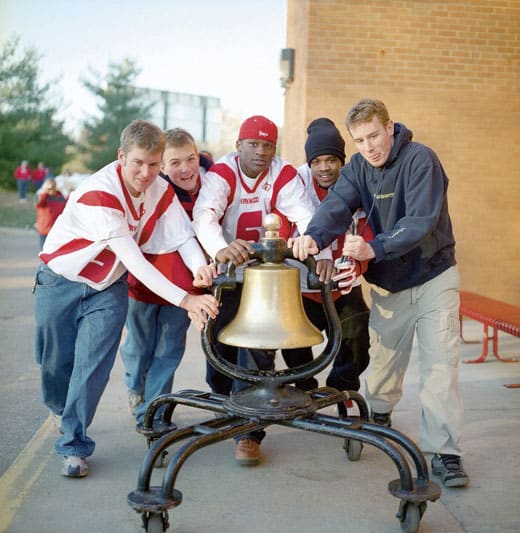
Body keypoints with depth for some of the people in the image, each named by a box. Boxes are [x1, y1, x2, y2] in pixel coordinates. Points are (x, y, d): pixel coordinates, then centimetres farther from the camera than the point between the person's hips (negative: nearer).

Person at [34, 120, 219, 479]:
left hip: (107, 288, 3)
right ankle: (63, 412, 41)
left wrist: (200, 266, -37)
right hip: (61, 283, -3)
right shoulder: (98, 193, -30)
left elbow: (184, 236, -12)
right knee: (55, 364, 9)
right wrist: (186, 300, -42)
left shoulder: (162, 192, -10)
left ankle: (73, 445, 4)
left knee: (92, 365, -9)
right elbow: (134, 261, -36)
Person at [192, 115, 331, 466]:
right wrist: (220, 250, -54)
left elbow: (307, 217, -25)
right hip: (227, 271, 1)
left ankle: (249, 433, -1)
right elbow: (204, 215, -32)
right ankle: (224, 403, 38)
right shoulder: (221, 173, -14)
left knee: (259, 348, -8)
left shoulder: (285, 176, -11)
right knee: (220, 341, 7)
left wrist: (321, 254, -46)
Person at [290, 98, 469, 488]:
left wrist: (374, 248, -44)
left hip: (434, 276, -4)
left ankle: (446, 452, -5)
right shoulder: (358, 167, -3)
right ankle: (379, 417, 39)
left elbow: (420, 221, -30)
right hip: (388, 281, 5)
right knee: (384, 357, 13)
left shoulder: (421, 160, -18)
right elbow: (337, 205, -21)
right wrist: (314, 237, -42)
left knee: (440, 362, -9)